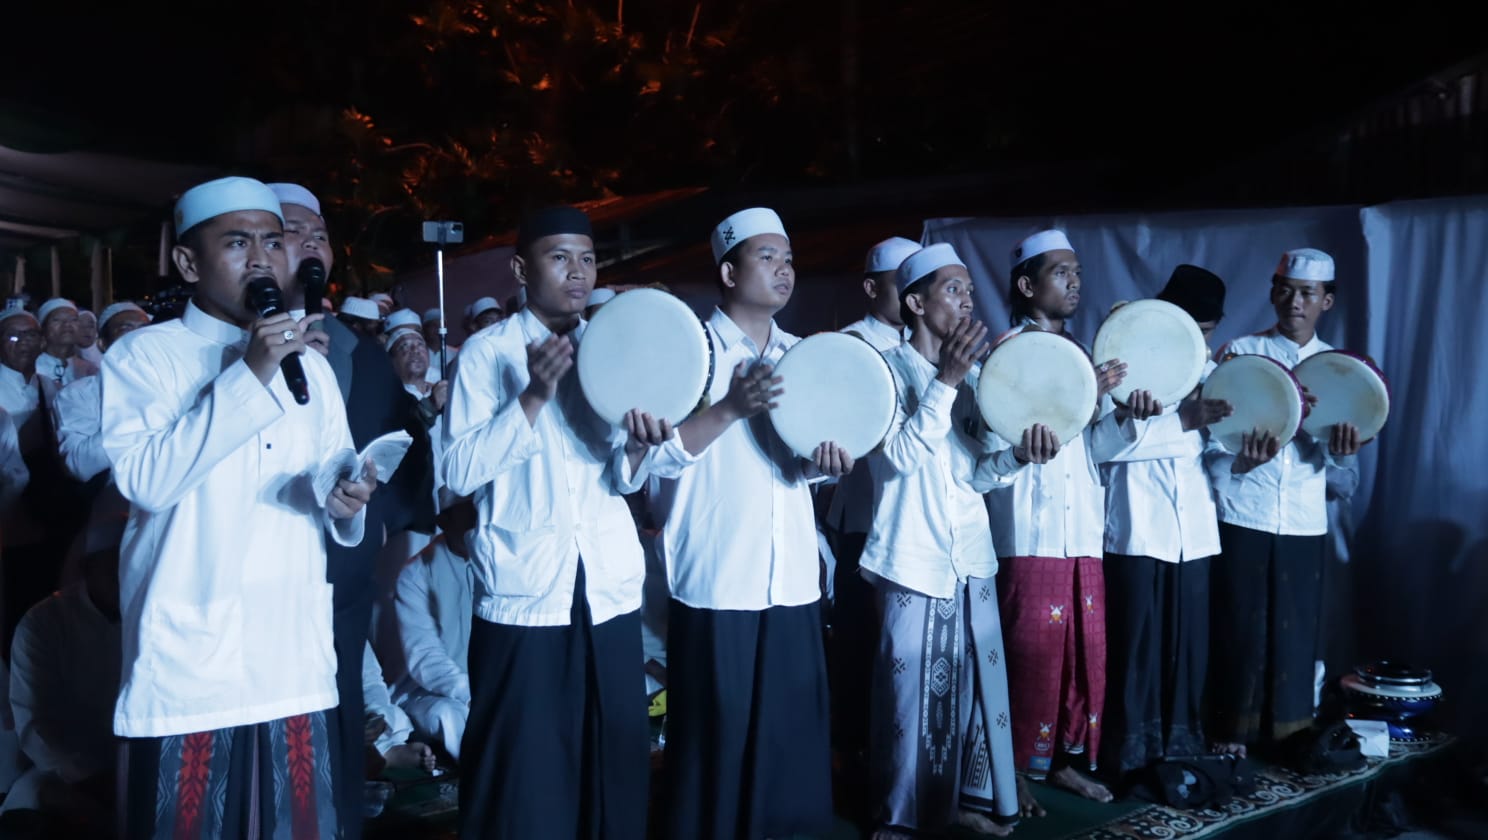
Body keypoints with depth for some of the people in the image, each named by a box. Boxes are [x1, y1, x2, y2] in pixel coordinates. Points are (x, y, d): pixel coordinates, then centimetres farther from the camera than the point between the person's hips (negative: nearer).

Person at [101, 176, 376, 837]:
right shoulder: (143, 355, -2)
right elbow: (145, 480, -17)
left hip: (295, 666, 5)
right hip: (187, 670, -4)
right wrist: (250, 375, -19)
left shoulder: (311, 366, 15)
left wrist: (346, 501, -7)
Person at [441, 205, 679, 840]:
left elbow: (624, 480, 9)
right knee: (522, 769, 2)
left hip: (610, 587, 4)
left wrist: (641, 445, -13)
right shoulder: (488, 350, -2)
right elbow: (459, 472, -12)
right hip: (525, 592, -4)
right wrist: (534, 397, -19)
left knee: (614, 758, 10)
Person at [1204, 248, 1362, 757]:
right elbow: (1209, 441, -6)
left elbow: (1340, 464, 3)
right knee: (1239, 626, 0)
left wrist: (1342, 451, -20)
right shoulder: (1240, 352, -1)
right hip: (1242, 516, -2)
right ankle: (1231, 731, 15)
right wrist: (1242, 460, -27)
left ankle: (1289, 732, 20)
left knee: (1296, 628, 5)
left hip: (1304, 522, 3)